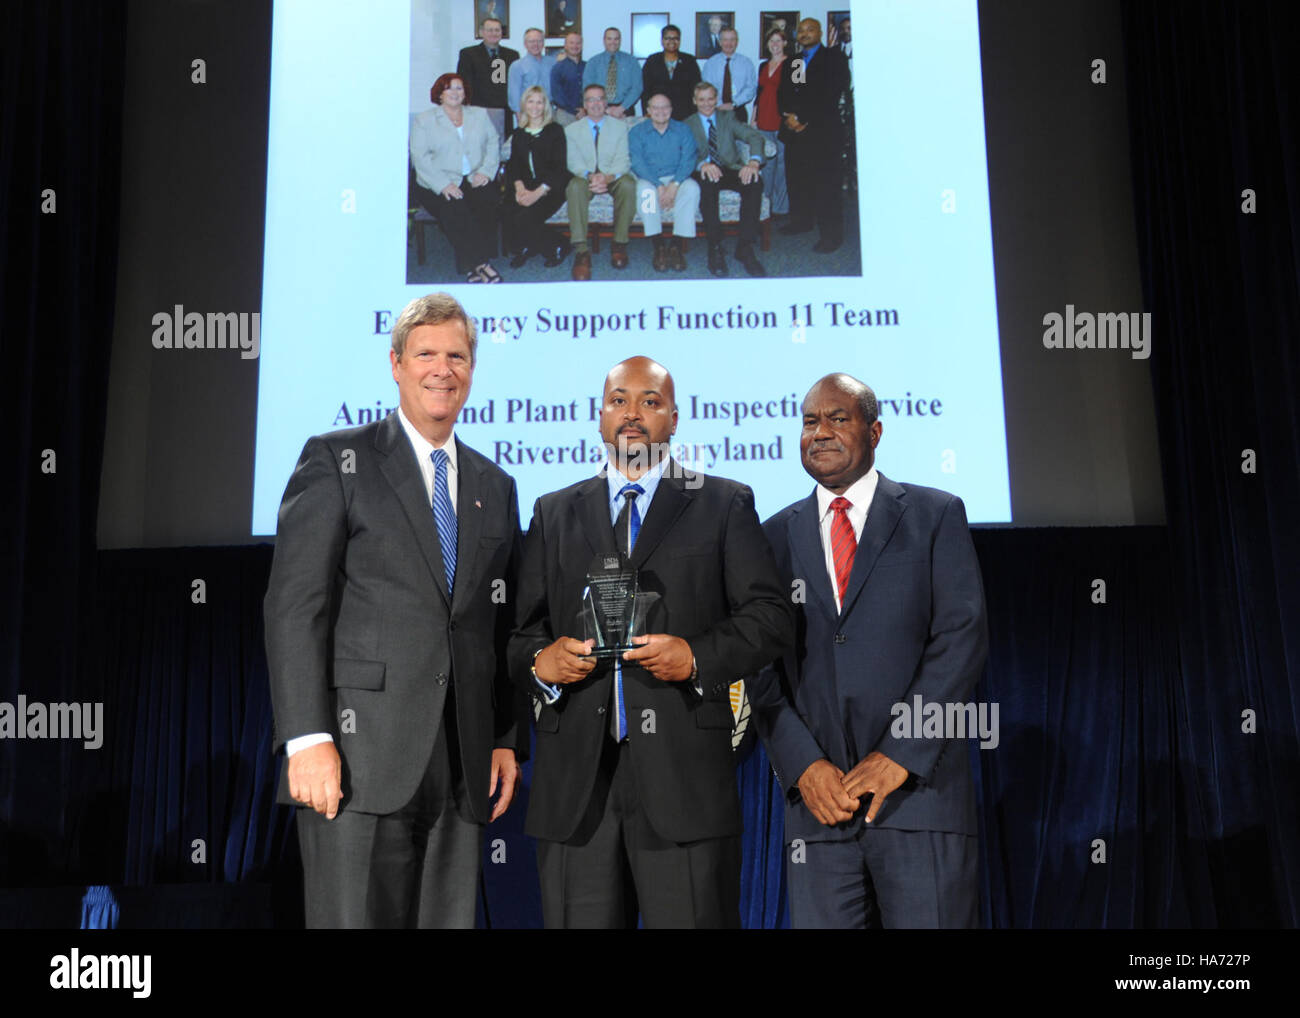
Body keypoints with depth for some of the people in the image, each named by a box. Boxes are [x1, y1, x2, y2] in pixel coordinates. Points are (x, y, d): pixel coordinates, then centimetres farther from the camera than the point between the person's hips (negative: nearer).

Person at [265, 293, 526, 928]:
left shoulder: (495, 487, 17)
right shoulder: (337, 460, 3)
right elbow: (293, 606, -6)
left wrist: (507, 739, 10)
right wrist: (308, 738, -14)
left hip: (463, 769, 5)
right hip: (359, 757, -4)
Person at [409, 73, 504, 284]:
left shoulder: (479, 115, 20)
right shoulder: (424, 120, 8)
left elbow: (493, 144, 12)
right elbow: (420, 156, -3)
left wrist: (485, 171, -9)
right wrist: (443, 185, -17)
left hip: (475, 180, 2)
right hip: (438, 186, -2)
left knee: (486, 202, -31)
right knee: (455, 210, -33)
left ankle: (473, 265, -30)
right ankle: (480, 263, -31)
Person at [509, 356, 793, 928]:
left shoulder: (725, 505, 10)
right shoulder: (554, 514, 18)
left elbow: (771, 616, 3)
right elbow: (520, 628, 15)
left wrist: (697, 657, -12)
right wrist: (540, 661, -7)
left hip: (683, 771, -2)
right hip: (574, 774, 3)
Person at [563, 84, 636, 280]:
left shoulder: (620, 126, 7)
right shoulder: (572, 129, 8)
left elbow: (623, 160, -4)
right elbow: (573, 162, -3)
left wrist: (608, 177, -27)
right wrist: (590, 176, -26)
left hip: (613, 178, 0)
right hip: (586, 178, 0)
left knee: (628, 184, -34)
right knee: (574, 186, -35)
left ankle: (619, 243, -23)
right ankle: (581, 250, -39)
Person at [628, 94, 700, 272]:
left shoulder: (683, 130, 8)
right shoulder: (637, 132, 5)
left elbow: (688, 160, -4)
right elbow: (637, 163, -7)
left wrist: (674, 185, -22)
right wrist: (659, 186, -21)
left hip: (677, 178, 1)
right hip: (649, 179, -1)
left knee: (692, 188, -32)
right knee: (645, 191, -36)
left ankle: (677, 247, -32)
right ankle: (659, 247, -35)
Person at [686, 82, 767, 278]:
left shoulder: (728, 119, 18)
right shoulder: (688, 125, 16)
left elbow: (754, 136, 1)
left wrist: (753, 161, -23)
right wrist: (702, 164, -27)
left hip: (732, 170, 2)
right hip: (705, 173, -2)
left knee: (755, 182, -31)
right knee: (708, 183, -38)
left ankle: (745, 247, -26)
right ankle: (715, 249, -30)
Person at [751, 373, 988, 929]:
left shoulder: (935, 514, 6)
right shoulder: (776, 537, 12)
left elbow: (963, 636, -3)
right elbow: (761, 667, 7)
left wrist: (899, 753, -10)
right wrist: (804, 766, -6)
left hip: (919, 786, -2)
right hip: (818, 798, 2)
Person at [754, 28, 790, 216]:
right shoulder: (763, 66, 17)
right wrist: (753, 118, 15)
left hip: (781, 120, -6)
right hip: (763, 121, 6)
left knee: (782, 162, -5)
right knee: (767, 163, 8)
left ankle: (780, 206, 1)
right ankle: (766, 203, 15)